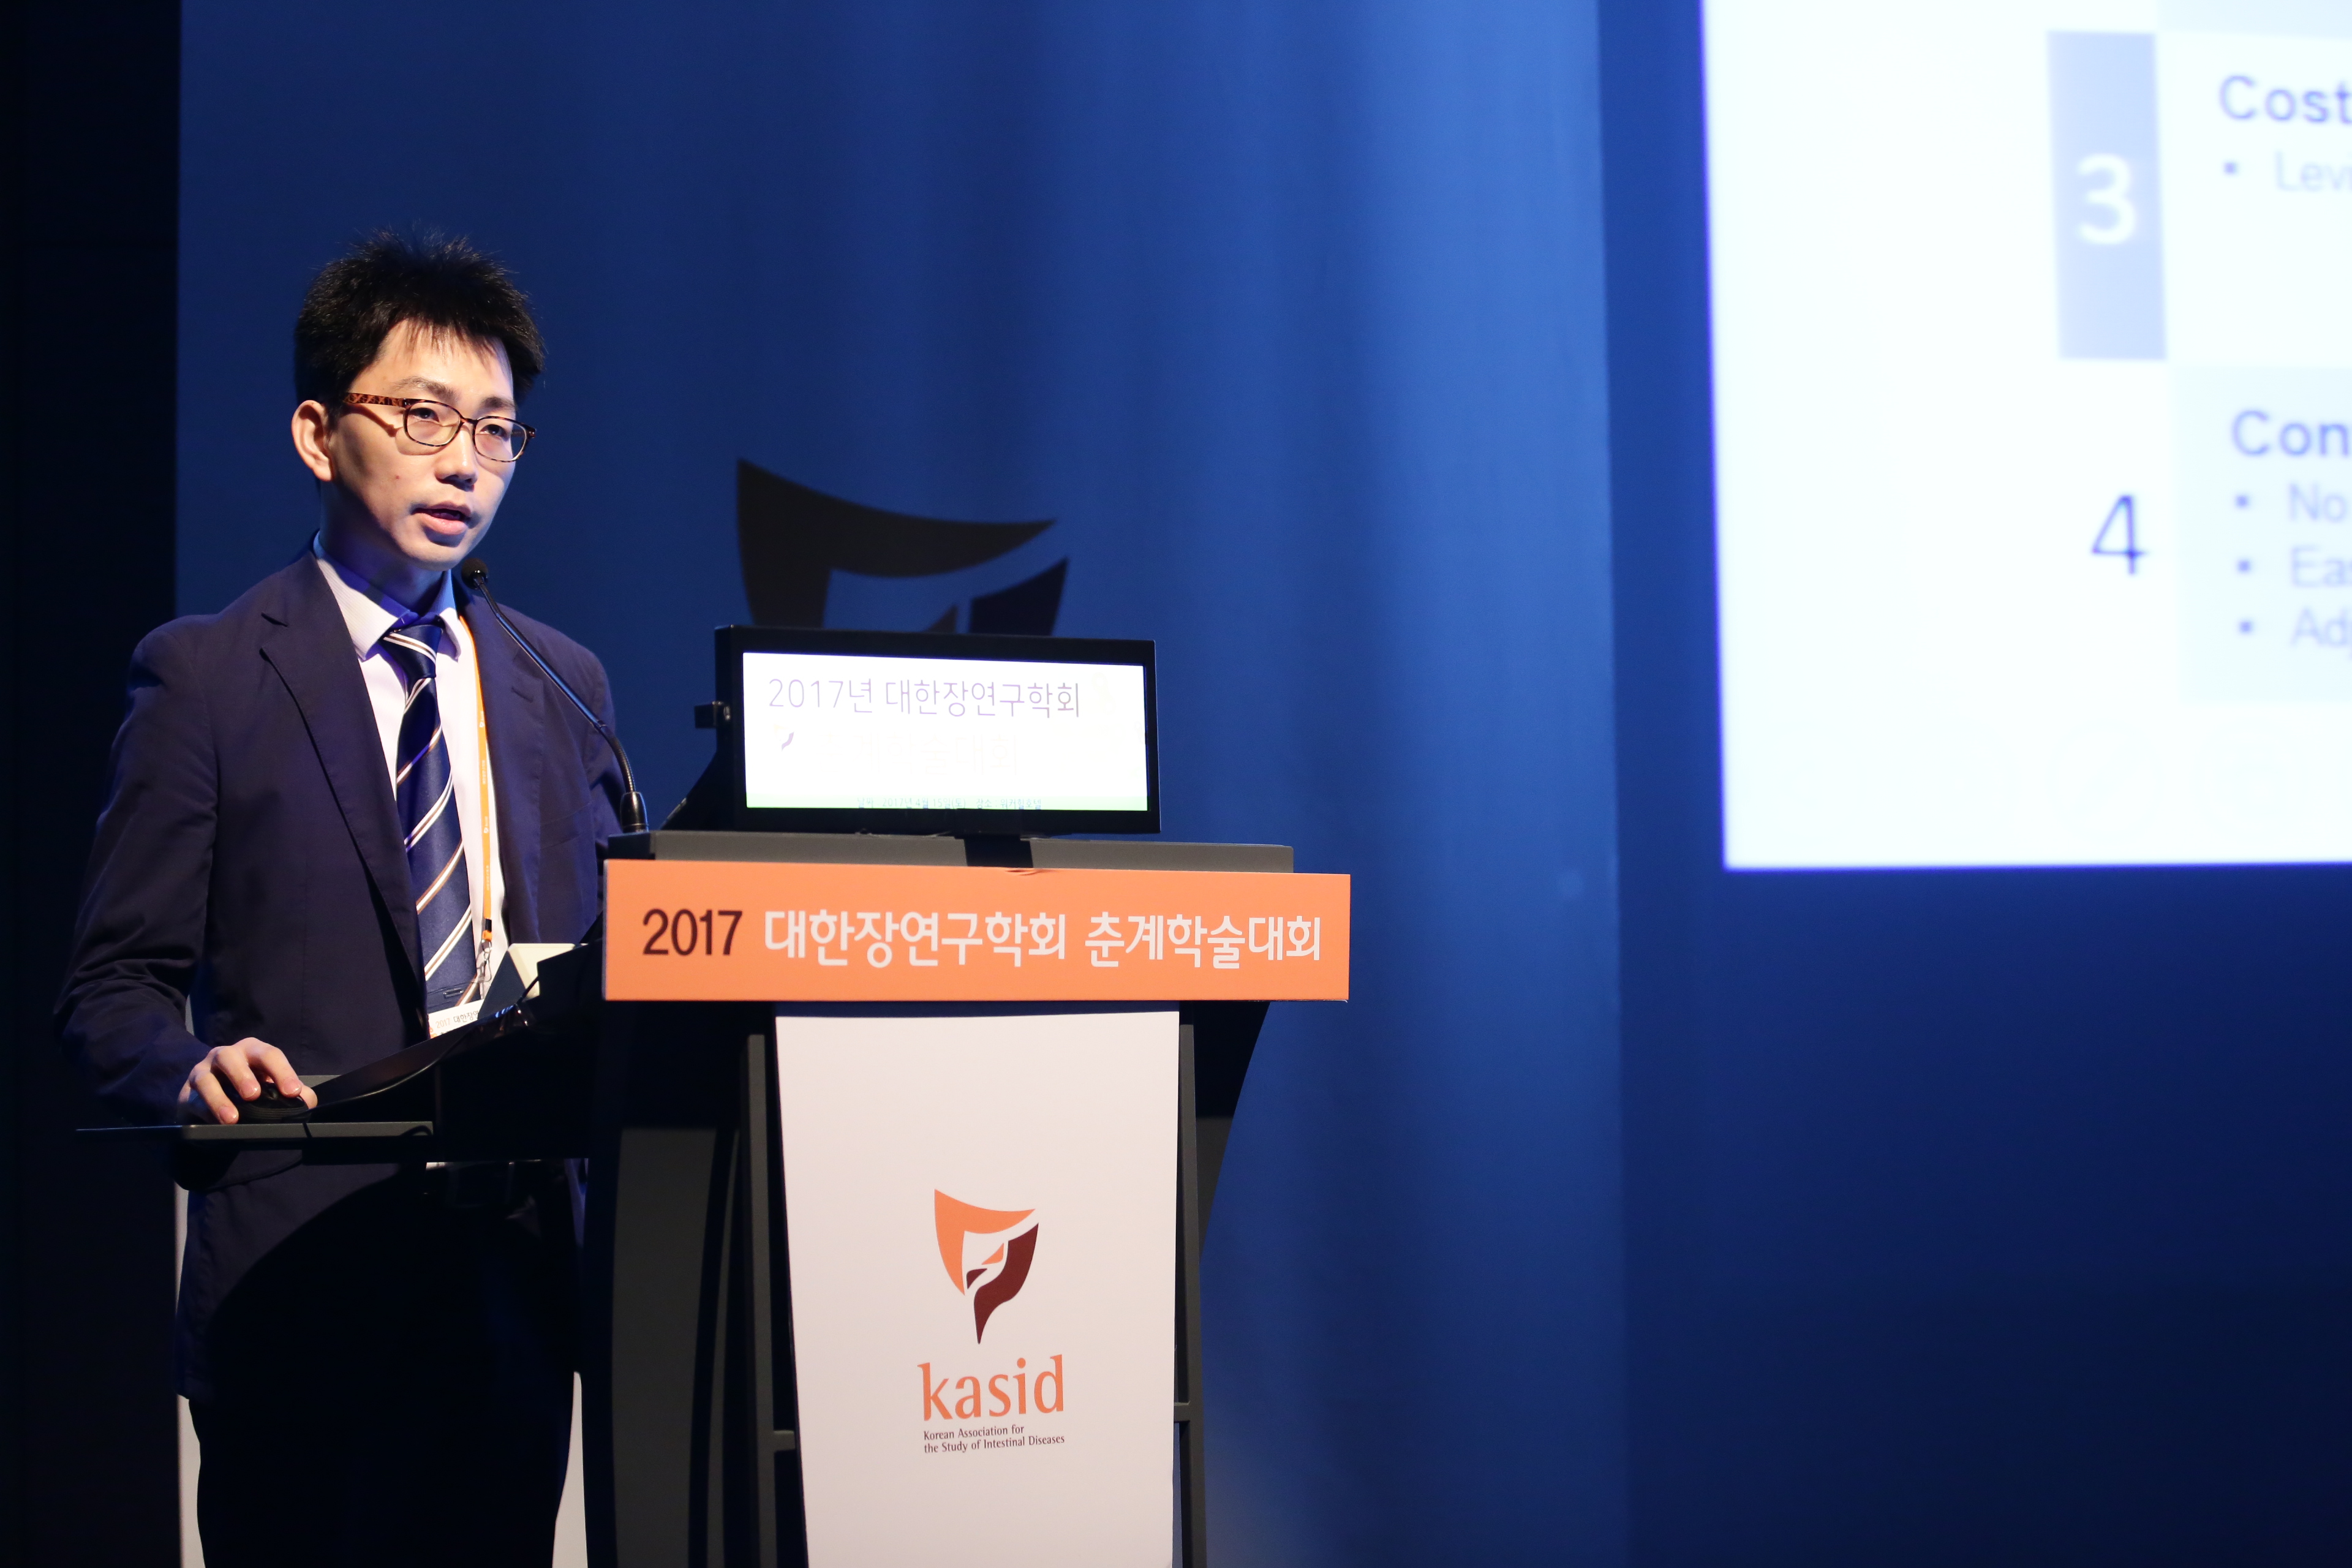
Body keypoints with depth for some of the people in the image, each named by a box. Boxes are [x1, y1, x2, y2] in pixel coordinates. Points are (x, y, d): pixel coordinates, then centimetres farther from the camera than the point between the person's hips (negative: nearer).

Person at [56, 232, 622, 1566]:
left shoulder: (567, 685, 16)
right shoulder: (207, 677, 2)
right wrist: (194, 1072, -22)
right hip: (303, 1270, -4)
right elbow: (115, 984, -1)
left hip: (521, 1263, 4)